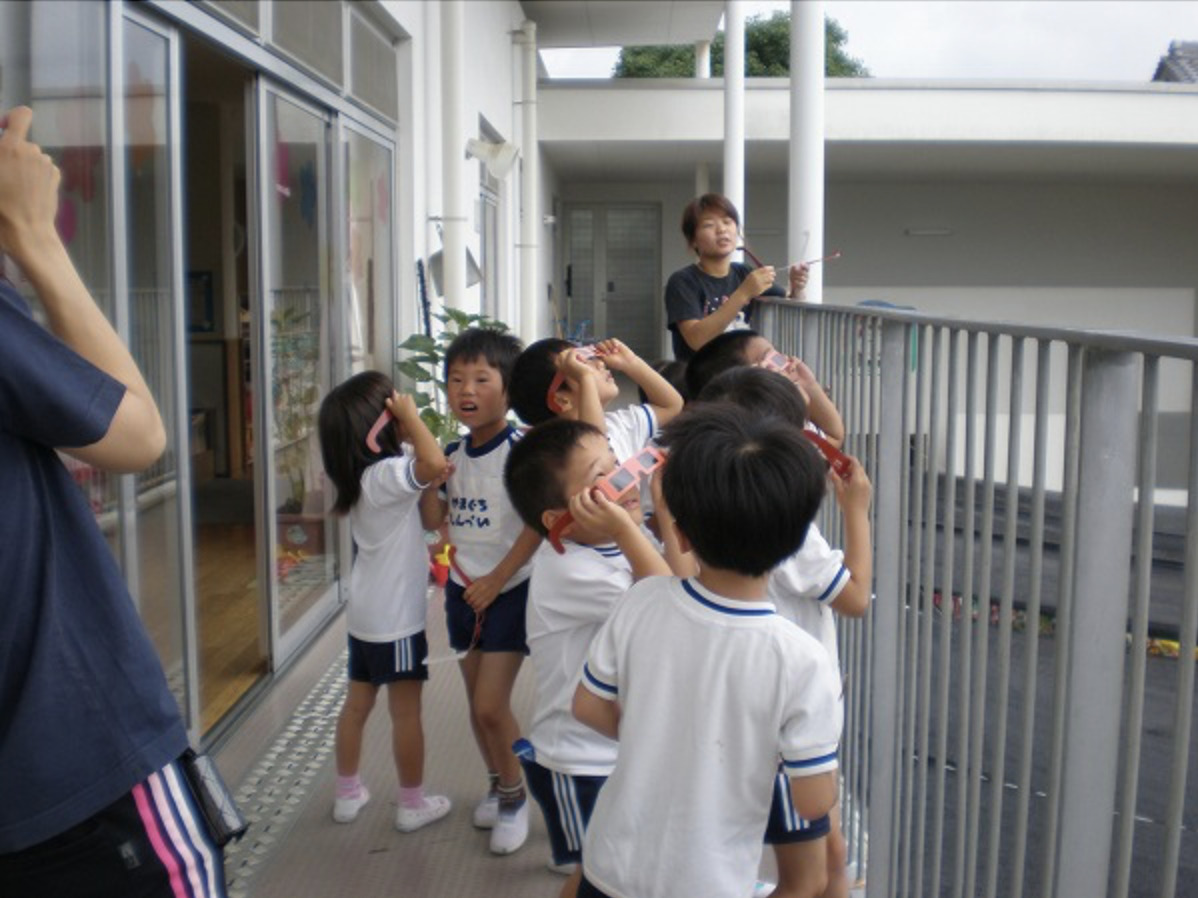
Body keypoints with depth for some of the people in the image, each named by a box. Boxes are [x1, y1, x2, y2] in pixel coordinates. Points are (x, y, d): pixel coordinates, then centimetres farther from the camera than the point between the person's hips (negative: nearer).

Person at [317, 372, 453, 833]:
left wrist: (433, 482, 1)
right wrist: (410, 415, -28)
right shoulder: (386, 474, -22)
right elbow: (433, 463, -42)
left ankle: (348, 793, 30)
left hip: (366, 615, 9)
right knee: (406, 713, 5)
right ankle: (413, 803, 17)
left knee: (357, 704, 17)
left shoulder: (365, 476, 5)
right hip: (396, 617, -9)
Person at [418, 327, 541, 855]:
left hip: (510, 590, -6)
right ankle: (496, 783, 38)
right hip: (464, 588, 7)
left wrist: (496, 580, -19)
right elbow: (434, 520, 8)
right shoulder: (454, 453, 4)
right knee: (477, 703, 16)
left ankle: (514, 797, 16)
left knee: (490, 706, -7)